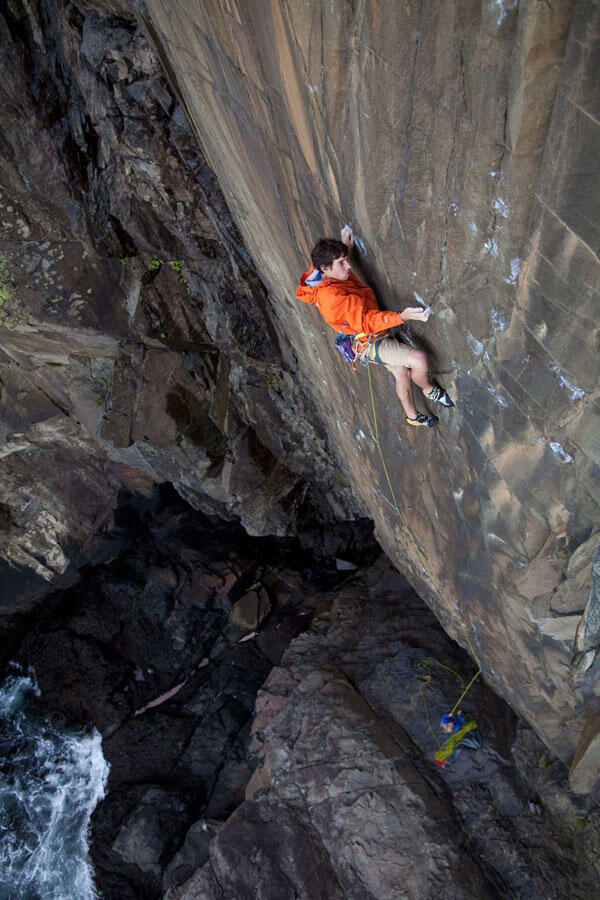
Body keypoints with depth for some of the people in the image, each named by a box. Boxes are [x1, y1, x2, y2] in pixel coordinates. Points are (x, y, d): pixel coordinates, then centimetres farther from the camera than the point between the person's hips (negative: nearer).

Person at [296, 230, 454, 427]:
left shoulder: (320, 273, -2)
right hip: (367, 343, -11)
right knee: (420, 359, -19)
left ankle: (412, 417, 37)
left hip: (366, 339, 11)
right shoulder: (334, 296, -33)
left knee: (401, 372, 20)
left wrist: (345, 247, 26)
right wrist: (402, 316, -48)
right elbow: (365, 321, -39)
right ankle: (429, 390, 13)